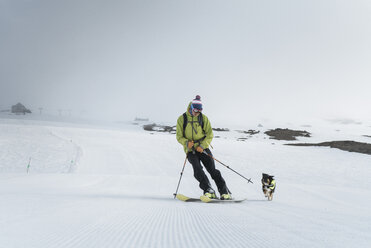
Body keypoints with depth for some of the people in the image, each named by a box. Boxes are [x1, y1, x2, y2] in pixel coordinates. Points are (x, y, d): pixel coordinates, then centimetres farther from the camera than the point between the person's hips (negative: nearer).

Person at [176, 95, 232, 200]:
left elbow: (210, 135, 3)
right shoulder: (182, 119, 1)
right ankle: (209, 191, -21)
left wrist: (202, 145, -13)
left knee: (212, 169, -7)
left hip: (203, 148, 0)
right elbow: (179, 136, 3)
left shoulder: (203, 118, 3)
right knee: (197, 169, -21)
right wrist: (186, 143, -18)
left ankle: (225, 192, -3)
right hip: (190, 150, 0)